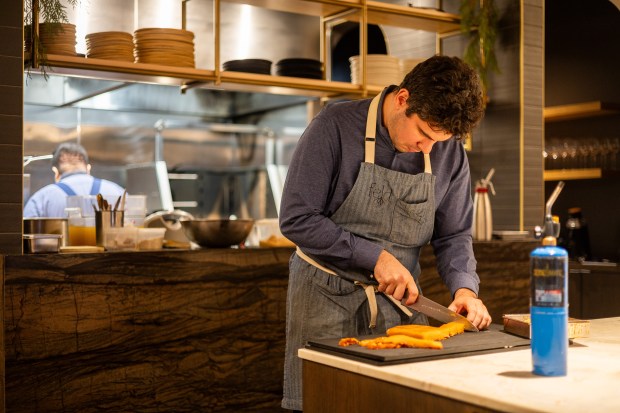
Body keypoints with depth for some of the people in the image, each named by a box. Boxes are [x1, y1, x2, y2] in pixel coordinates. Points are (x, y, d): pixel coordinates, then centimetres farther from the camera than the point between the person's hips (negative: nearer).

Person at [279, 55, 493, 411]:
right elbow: (297, 219, -17)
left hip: (400, 301, 4)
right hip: (327, 298, -3)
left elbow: (454, 235, 6)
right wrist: (375, 256, -19)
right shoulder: (336, 127, -15)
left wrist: (465, 287, -12)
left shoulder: (450, 152, -1)